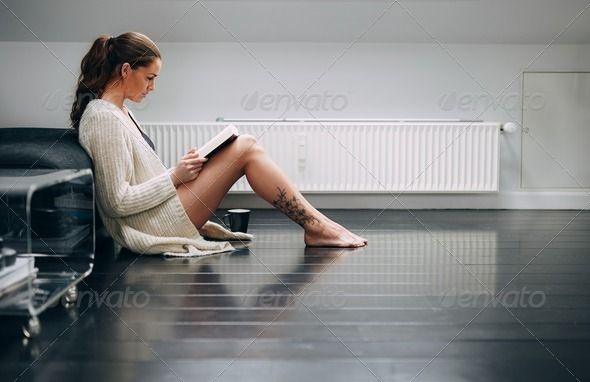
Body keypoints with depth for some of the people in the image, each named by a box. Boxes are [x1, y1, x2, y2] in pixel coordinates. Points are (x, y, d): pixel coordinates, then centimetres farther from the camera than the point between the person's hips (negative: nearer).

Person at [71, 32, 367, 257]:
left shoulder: (118, 112, 14)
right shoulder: (104, 118, -17)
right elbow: (118, 202, -21)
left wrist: (181, 171, 5)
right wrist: (175, 176, -14)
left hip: (158, 218, 10)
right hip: (154, 228, -10)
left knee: (244, 147, 7)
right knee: (245, 149, -12)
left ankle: (316, 225, 4)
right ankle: (316, 226, -3)